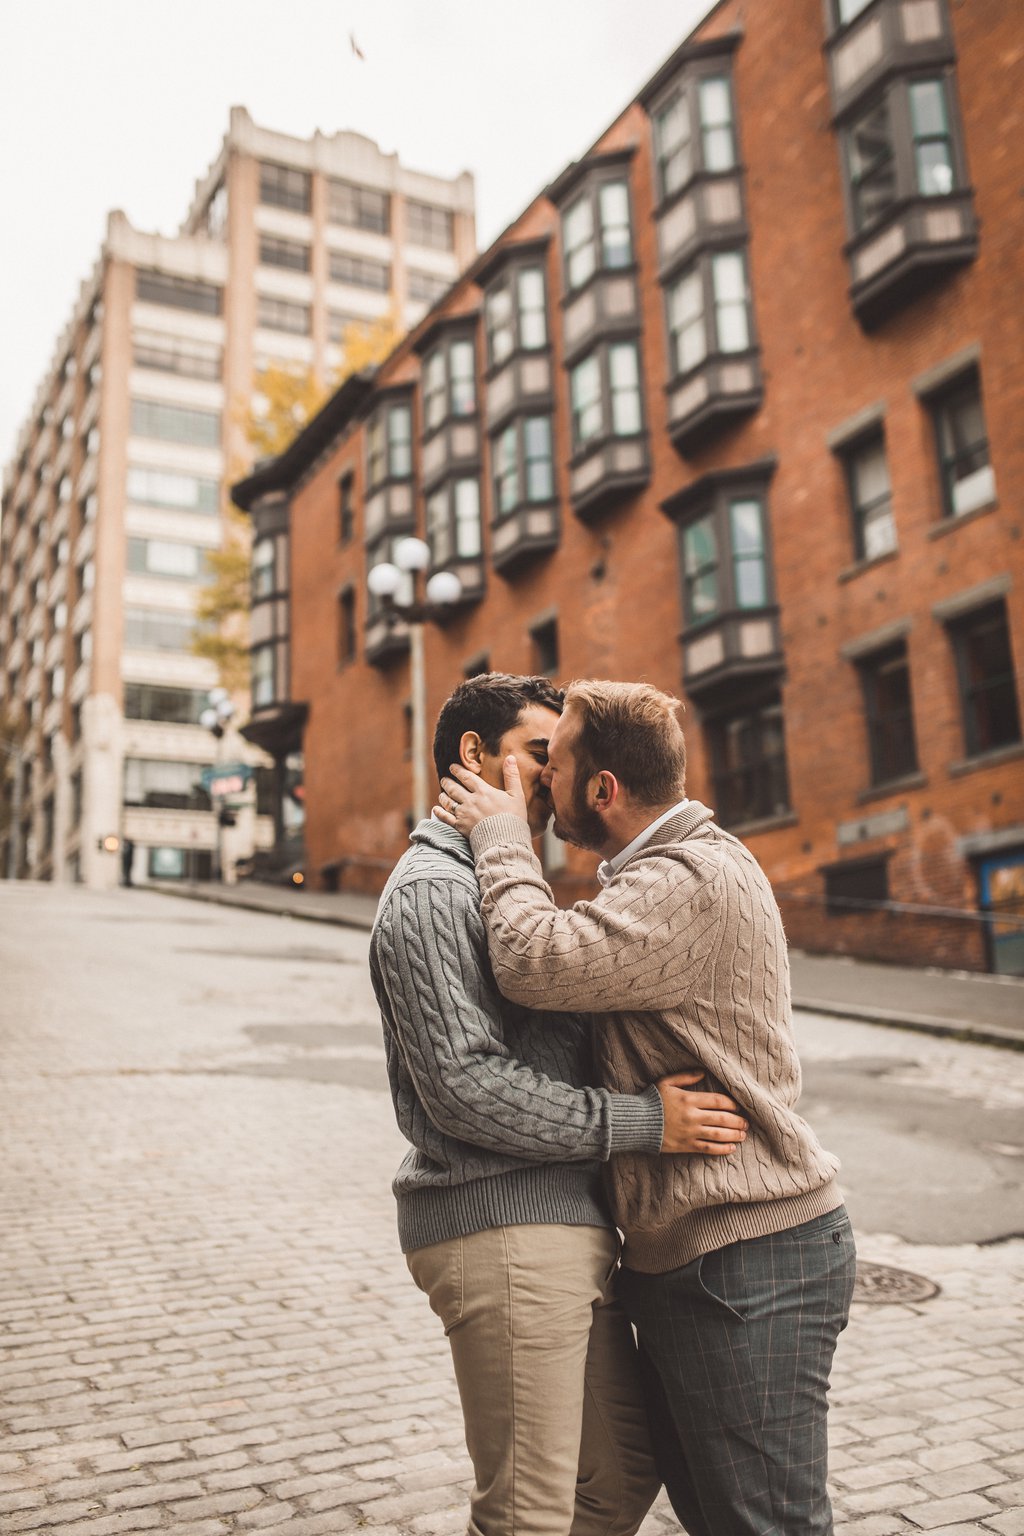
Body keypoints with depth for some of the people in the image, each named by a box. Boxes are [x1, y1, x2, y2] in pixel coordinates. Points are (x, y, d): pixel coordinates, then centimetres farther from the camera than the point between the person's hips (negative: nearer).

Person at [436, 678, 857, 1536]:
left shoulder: (697, 879, -20)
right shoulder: (670, 870, 15)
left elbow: (538, 965, -31)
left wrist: (502, 836, -14)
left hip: (748, 1268, -11)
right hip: (678, 1262, 11)